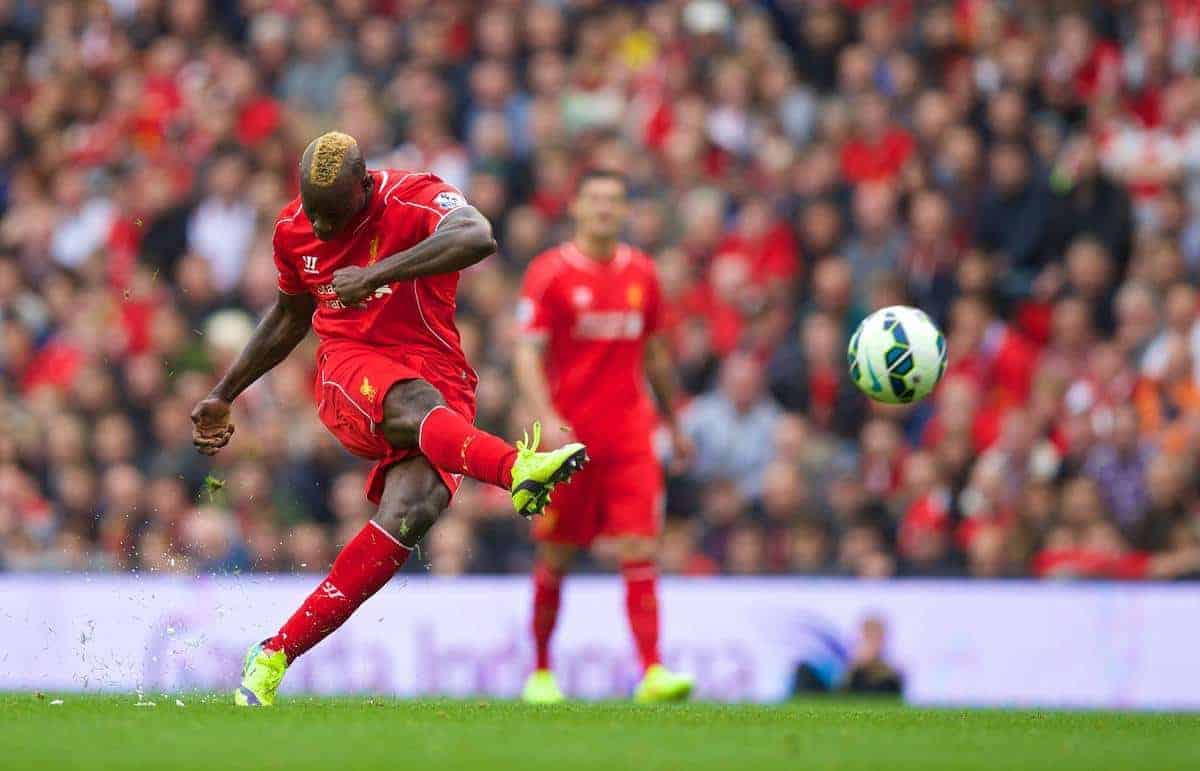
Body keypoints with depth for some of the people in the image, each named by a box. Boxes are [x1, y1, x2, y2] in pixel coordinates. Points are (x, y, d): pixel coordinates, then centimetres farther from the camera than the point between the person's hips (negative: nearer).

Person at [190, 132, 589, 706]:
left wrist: (376, 275, -39)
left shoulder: (415, 200, -10)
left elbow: (477, 238, -33)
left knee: (411, 512, -25)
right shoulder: (295, 230, 8)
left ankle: (277, 652, -16)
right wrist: (223, 395, 34)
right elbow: (291, 316, 28)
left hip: (439, 381, -2)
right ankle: (515, 467, -68)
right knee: (413, 403, -35)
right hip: (350, 371, 2)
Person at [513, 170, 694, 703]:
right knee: (556, 558, 6)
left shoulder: (641, 273, 9)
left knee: (640, 551, -9)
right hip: (568, 436, -3)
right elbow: (528, 355, -9)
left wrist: (674, 424, 25)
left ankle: (652, 673, -16)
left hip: (630, 437, 3)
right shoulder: (550, 273, -4)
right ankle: (541, 672, 21)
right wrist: (547, 419, -23)